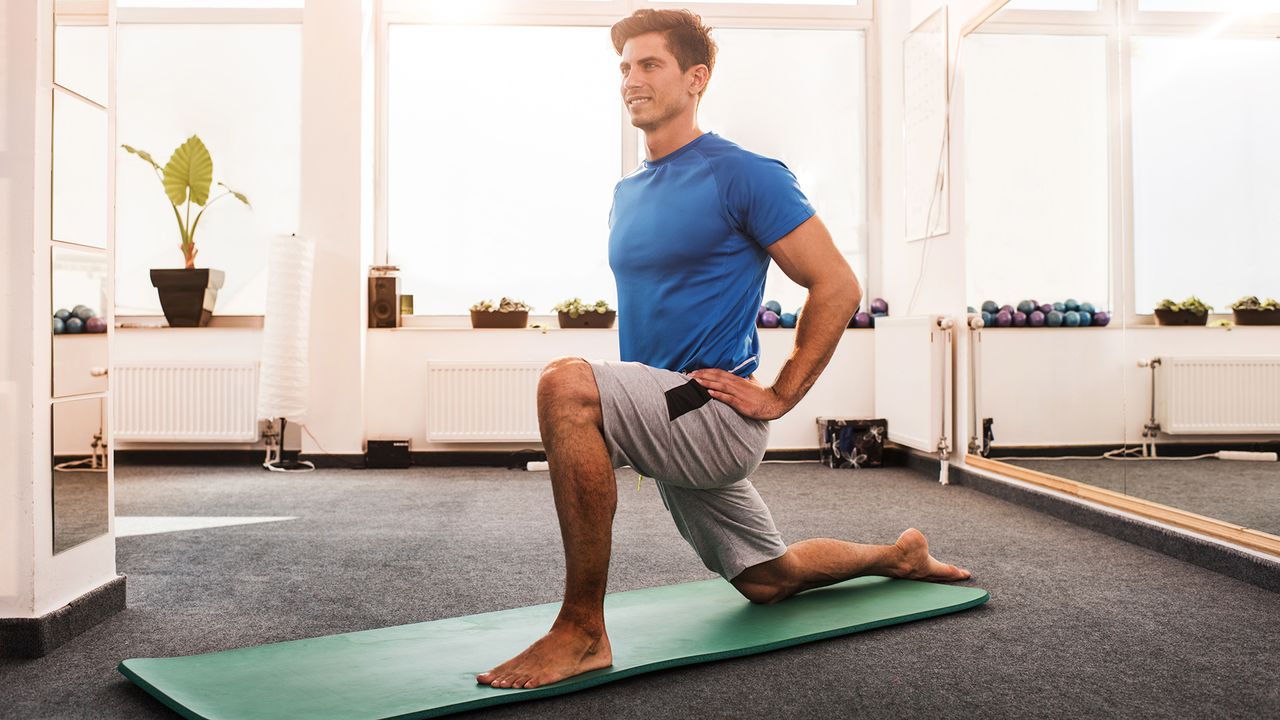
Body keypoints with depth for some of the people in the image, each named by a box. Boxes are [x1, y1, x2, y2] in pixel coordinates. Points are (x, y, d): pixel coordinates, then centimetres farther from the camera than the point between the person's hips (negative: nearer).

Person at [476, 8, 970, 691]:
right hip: (668, 421, 9)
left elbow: (838, 288, -12)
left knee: (567, 384, -32)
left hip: (715, 413, -8)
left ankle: (582, 632, -25)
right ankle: (900, 555, 46)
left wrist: (778, 396, -14)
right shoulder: (628, 192, 13)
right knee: (767, 579, 20)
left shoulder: (742, 176, -10)